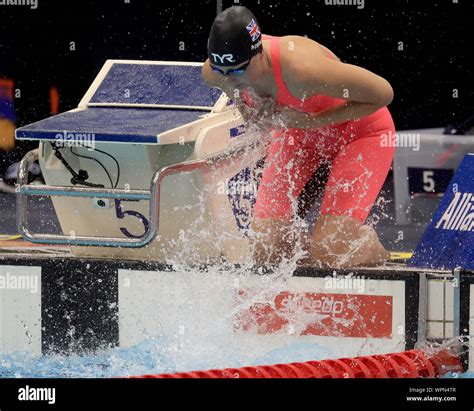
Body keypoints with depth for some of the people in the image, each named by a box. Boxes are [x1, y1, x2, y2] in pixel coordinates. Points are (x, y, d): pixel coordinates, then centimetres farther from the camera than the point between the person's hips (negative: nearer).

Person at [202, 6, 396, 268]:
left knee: (327, 256, -17)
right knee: (265, 252, -6)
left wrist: (313, 121, -31)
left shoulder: (299, 68, -43)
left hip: (360, 131, -5)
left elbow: (383, 93, -30)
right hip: (297, 130, 5)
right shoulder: (213, 74, -24)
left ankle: (377, 255, 16)